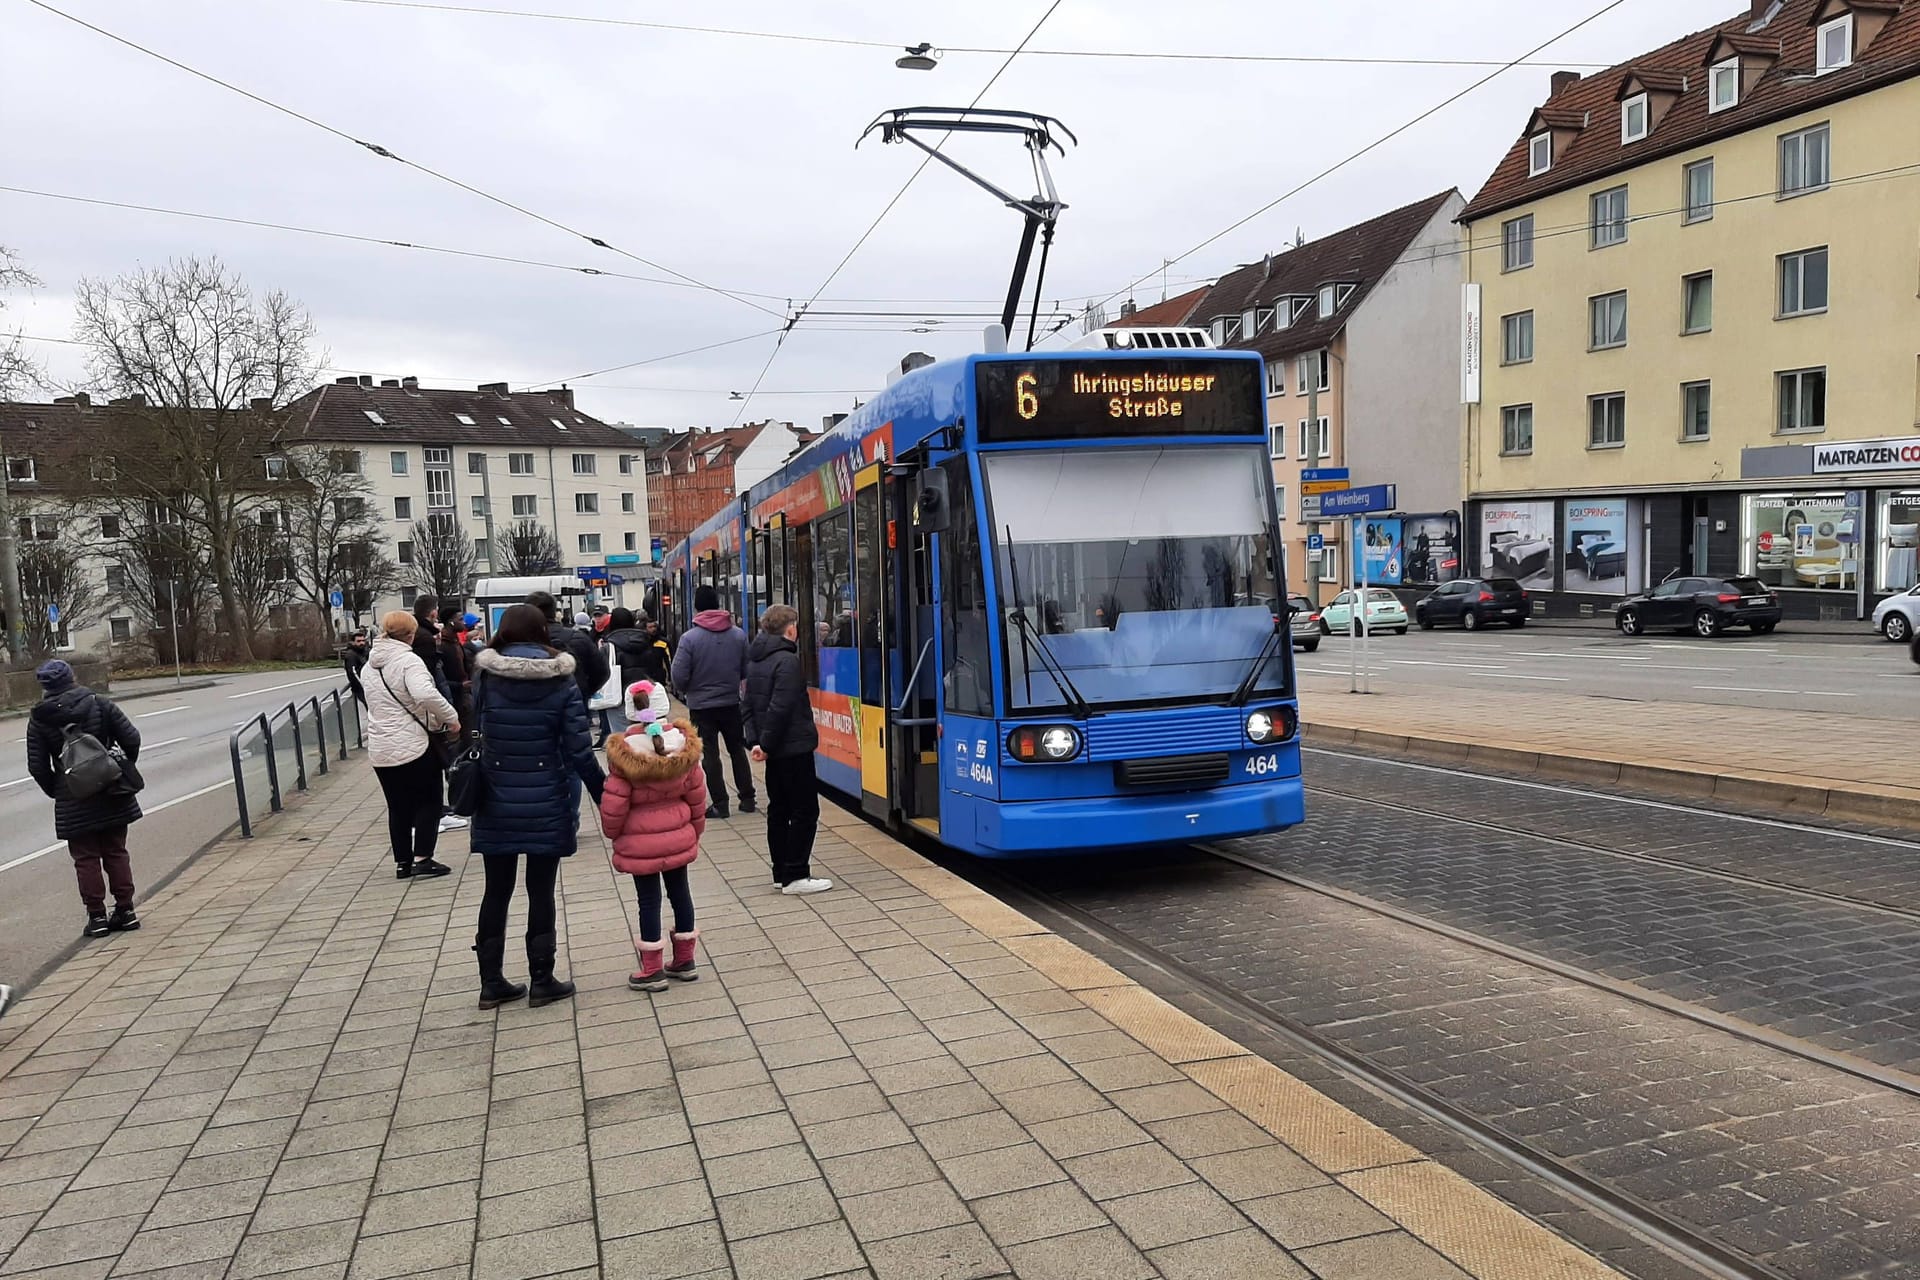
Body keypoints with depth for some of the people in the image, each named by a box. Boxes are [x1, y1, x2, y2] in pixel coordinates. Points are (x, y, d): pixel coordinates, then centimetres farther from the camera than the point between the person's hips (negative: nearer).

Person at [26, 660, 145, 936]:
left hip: (73, 802, -1)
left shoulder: (39, 719, -4)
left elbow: (37, 766, -5)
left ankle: (97, 916, 10)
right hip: (112, 794, 1)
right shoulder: (98, 704, -4)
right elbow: (131, 738, -8)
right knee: (116, 853, 11)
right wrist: (125, 768, 8)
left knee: (86, 859, 8)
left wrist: (55, 791, 10)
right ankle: (125, 911, 14)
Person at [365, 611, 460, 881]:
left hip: (379, 747, 7)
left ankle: (402, 862, 17)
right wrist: (451, 716, -19)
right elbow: (425, 694, -30)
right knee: (429, 801, 6)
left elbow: (374, 703, 18)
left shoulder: (370, 664, 11)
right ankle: (422, 858, 1)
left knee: (398, 807, 14)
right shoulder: (408, 660, -14)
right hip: (413, 745, -7)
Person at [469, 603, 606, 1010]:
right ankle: (541, 981, 16)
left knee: (496, 892, 13)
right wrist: (605, 797, -2)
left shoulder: (484, 677, -4)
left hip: (496, 805, 2)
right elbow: (579, 751, -9)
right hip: (546, 806, -1)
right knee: (541, 892, 9)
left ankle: (491, 982, 21)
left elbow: (476, 734, 2)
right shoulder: (562, 681, -8)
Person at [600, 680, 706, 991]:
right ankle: (684, 960, 27)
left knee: (649, 900, 5)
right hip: (678, 836, 4)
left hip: (640, 842, -4)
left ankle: (652, 971, 14)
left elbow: (614, 802, -12)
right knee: (679, 892, 15)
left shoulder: (623, 751, -17)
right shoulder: (683, 742, -6)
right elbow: (696, 793, 3)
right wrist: (696, 829, 17)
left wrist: (611, 832, 7)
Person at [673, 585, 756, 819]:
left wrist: (685, 691, 6)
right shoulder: (738, 634, -5)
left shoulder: (689, 638, -14)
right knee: (737, 750, 16)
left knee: (710, 754, 6)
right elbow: (747, 670, 0)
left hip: (702, 705, -3)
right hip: (731, 702, 3)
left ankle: (719, 804, 7)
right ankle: (747, 798, 18)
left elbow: (679, 676, -15)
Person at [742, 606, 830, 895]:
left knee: (779, 808, 13)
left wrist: (756, 739, 3)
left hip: (774, 750, 9)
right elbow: (780, 708, -23)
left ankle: (782, 872, 19)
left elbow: (748, 703, 11)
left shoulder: (755, 659, 10)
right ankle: (795, 876, -2)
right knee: (805, 810, -3)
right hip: (794, 748, -9)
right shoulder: (787, 660, -17)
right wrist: (766, 744, -15)